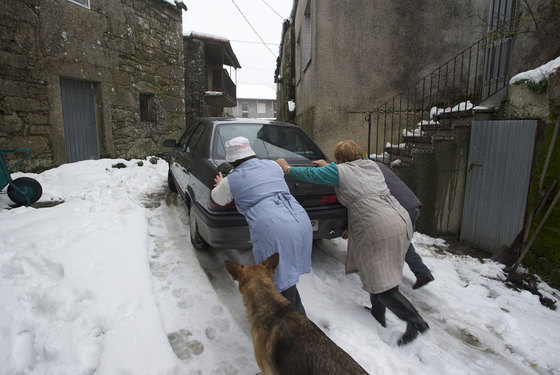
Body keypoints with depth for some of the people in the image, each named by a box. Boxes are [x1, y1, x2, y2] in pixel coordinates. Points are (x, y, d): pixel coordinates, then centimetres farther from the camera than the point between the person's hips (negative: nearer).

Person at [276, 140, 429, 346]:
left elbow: (309, 174, 12)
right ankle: (378, 315, 32)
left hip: (379, 229, -9)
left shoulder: (339, 171, 1)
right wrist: (328, 167, 50)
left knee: (381, 285, 0)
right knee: (375, 273, 21)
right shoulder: (372, 165, 21)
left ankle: (415, 321, 1)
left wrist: (287, 168, 30)